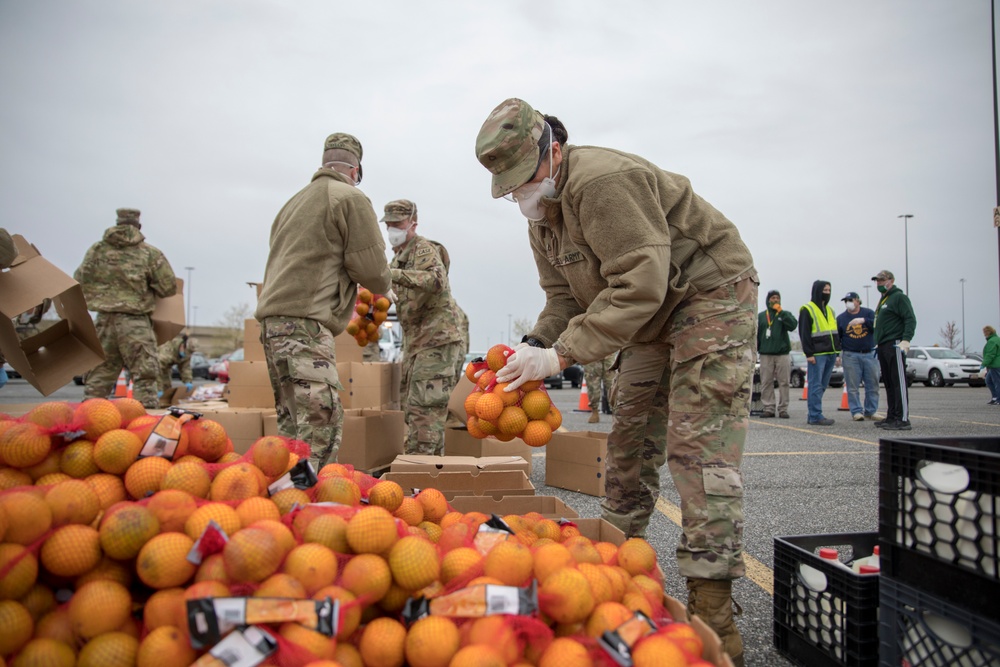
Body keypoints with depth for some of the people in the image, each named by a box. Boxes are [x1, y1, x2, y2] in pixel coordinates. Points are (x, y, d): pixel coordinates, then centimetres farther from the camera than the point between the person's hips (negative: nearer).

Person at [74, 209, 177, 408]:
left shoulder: (97, 250, 6)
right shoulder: (150, 253, -2)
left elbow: (79, 281, 9)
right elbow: (169, 287, -2)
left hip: (105, 320, 4)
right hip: (135, 322, -4)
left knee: (100, 373, 15)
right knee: (145, 374, 0)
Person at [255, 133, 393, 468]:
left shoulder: (296, 201, 26)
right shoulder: (351, 198, 0)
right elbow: (370, 266, -6)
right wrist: (384, 290, 16)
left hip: (273, 318, 9)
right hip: (305, 322, -9)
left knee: (293, 422, 14)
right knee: (322, 424, -14)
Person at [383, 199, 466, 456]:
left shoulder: (424, 249, -10)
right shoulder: (399, 256, 19)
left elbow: (437, 279, -31)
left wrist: (394, 274, -38)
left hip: (438, 339, -10)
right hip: (414, 342, 10)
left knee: (424, 408, -13)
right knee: (411, 406, 13)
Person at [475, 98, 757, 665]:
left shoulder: (602, 181, -27)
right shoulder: (541, 213, 5)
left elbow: (638, 286, -33)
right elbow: (565, 297, 6)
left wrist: (563, 354, -34)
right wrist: (535, 346, -13)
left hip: (711, 292, -9)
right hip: (652, 318, 10)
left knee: (699, 445, -16)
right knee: (630, 439, 10)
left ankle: (712, 608, -12)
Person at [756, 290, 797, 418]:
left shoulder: (785, 314, 10)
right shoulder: (761, 316, 11)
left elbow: (793, 325, -10)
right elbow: (756, 334, 8)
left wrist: (781, 311, -11)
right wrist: (754, 350, 0)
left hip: (783, 353, 0)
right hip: (766, 354, 0)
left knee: (784, 382, 0)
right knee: (766, 383, -1)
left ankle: (783, 409, 5)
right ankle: (768, 408, 5)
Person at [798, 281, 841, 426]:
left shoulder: (829, 310, 21)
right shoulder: (807, 310, -3)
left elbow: (835, 332, 25)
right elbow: (804, 334, -9)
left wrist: (837, 353, 19)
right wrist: (809, 353, -15)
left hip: (830, 354, 8)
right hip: (817, 354, -8)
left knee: (822, 386, 8)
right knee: (816, 386, -7)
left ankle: (813, 414, 13)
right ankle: (816, 416, -6)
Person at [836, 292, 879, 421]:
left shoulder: (869, 313, 5)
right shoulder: (841, 318, 7)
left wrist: (863, 320, -25)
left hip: (870, 354, 1)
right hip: (850, 355, 0)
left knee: (873, 385, 4)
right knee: (852, 386, -3)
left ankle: (871, 411, 13)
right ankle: (856, 411, 4)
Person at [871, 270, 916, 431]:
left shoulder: (899, 297, -5)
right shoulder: (883, 299, 23)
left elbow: (910, 320, -15)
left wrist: (906, 340, -25)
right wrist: (878, 344, 23)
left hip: (895, 346, -10)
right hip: (883, 347, 10)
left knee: (899, 382, -11)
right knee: (889, 384, 10)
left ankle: (903, 419, -12)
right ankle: (891, 417, 15)